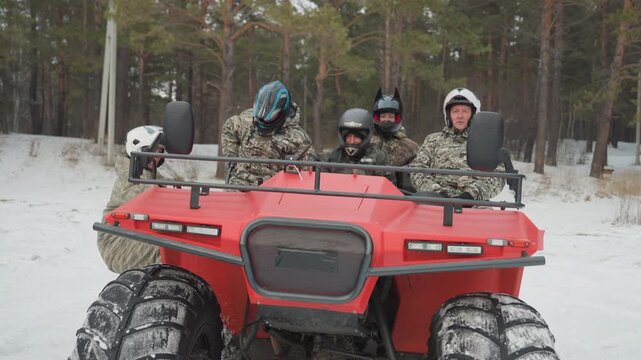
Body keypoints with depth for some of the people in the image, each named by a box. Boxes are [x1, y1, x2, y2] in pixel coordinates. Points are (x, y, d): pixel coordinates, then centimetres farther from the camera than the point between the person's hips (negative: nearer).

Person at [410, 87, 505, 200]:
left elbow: (498, 176, 10)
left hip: (474, 203, 0)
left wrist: (472, 194, -8)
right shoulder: (433, 140, 24)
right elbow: (417, 171, 13)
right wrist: (437, 192, -6)